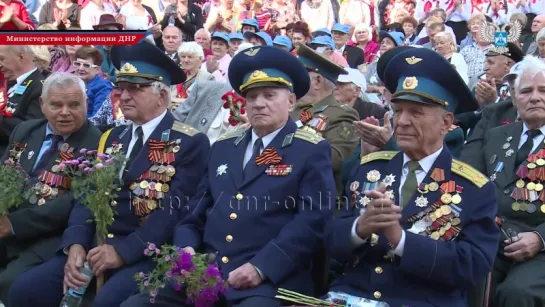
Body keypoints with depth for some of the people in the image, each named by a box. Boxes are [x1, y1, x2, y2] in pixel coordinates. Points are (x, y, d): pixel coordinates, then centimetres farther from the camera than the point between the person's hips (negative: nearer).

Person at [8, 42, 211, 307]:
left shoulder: (190, 143, -2)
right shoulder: (111, 138, 18)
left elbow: (175, 209, -12)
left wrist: (123, 251, -19)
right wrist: (75, 244, -7)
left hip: (146, 253, -6)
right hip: (97, 245, 6)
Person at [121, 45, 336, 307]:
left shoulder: (312, 151, 3)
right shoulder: (223, 147, 20)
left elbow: (313, 219, -8)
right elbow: (197, 208, 20)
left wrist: (261, 268, -17)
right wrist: (186, 248, 0)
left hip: (272, 280, -5)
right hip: (203, 273, 5)